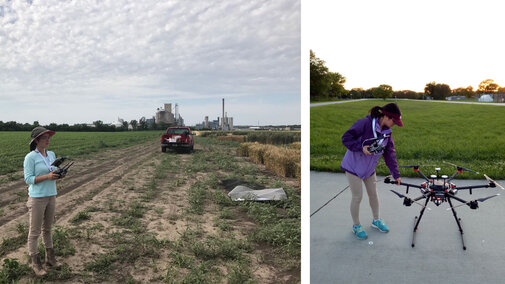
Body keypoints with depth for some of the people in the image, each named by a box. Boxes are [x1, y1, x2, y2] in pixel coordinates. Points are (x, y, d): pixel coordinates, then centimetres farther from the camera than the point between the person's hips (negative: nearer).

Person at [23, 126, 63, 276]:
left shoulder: (52, 155, 7)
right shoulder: (30, 157, -12)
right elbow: (28, 179, -13)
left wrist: (58, 175, -7)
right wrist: (47, 176, -24)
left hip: (51, 196, 6)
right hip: (37, 198, -6)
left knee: (47, 228, 17)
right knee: (34, 231, 4)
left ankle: (50, 257, 28)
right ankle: (35, 262, 14)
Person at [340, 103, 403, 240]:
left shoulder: (387, 132, -1)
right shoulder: (365, 123, -24)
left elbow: (390, 154, 2)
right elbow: (346, 138, -21)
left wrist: (396, 174, 0)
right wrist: (361, 147, -32)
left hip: (370, 167, 7)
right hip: (354, 166, -7)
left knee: (373, 194, 17)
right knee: (357, 197, 2)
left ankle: (376, 220, 41)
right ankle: (356, 226, 23)